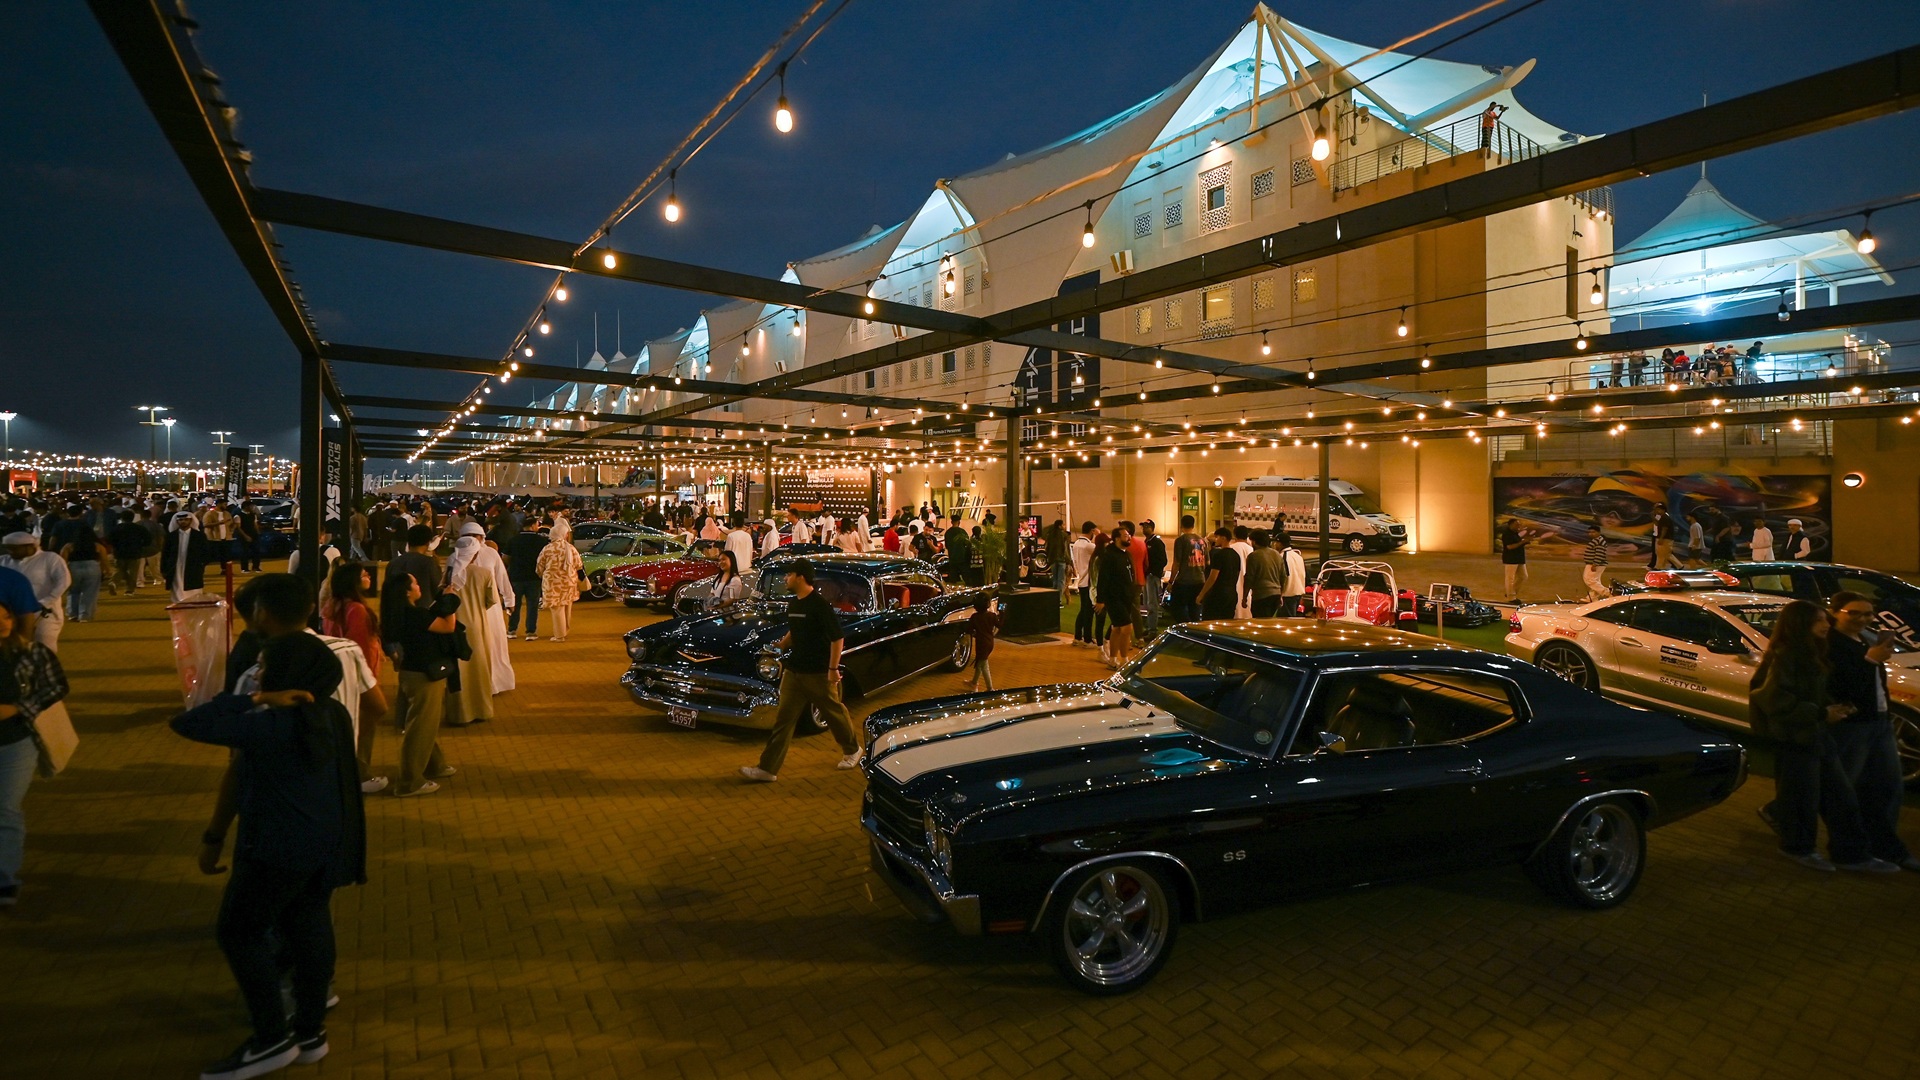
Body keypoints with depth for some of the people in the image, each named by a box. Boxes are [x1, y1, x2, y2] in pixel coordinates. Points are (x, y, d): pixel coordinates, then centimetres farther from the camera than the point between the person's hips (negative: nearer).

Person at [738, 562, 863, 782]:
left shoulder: (820, 605, -18)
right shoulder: (793, 603, 6)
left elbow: (838, 637, -17)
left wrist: (833, 669, -18)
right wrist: (783, 644, 6)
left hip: (818, 673, -7)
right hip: (794, 671, 7)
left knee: (834, 713, 12)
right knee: (783, 718, 4)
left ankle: (852, 750, 35)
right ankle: (768, 768, 5)